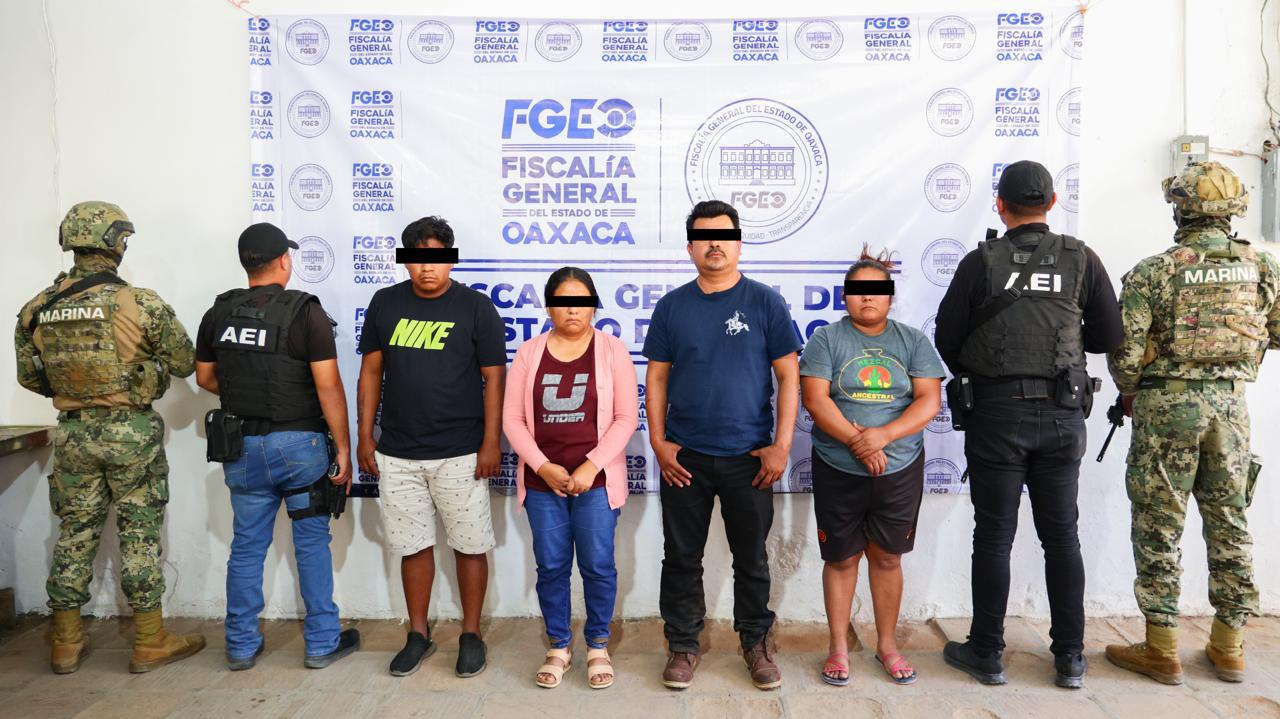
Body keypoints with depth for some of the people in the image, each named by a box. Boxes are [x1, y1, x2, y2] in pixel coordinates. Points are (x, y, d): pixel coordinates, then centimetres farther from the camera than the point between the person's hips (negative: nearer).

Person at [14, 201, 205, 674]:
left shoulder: (36, 310, 1)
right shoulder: (141, 303, -15)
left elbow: (29, 377, 10)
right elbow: (185, 363, -7)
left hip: (72, 433, 5)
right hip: (131, 431, -4)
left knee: (74, 533, 15)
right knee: (139, 534, 4)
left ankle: (67, 644, 25)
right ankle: (150, 643, 13)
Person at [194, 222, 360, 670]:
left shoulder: (218, 313, 2)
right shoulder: (306, 312, -12)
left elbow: (205, 376, 13)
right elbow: (328, 386, -15)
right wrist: (343, 448, -10)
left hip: (242, 446, 4)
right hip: (299, 443, -4)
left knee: (247, 547, 14)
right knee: (312, 543, 8)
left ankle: (242, 646, 24)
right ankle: (322, 643, 17)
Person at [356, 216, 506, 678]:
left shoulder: (476, 307, -4)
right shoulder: (385, 304, 4)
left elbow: (494, 379, -4)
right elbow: (371, 371, 9)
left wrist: (491, 443, -9)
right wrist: (365, 436, 6)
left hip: (460, 454, -3)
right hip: (397, 453, 3)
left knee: (469, 545, 6)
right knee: (412, 546, 13)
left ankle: (471, 635, 22)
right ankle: (418, 634, 28)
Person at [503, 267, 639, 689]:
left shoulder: (612, 350, -1)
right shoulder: (529, 353, 5)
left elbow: (626, 417, -5)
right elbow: (513, 419, 2)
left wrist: (591, 467, -13)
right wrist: (543, 466, -9)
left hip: (596, 479, -2)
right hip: (542, 480, 2)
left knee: (597, 566, 3)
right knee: (551, 567, 9)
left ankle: (598, 647, 23)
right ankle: (558, 648, 26)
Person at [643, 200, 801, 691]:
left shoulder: (765, 302, -1)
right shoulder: (672, 305, 4)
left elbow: (788, 376, -2)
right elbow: (656, 377, 6)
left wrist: (781, 446, -8)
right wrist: (658, 442, -3)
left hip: (749, 457, -1)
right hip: (684, 456, 1)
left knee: (752, 558, 12)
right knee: (681, 558, 10)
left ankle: (756, 642, 31)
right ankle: (682, 645, 27)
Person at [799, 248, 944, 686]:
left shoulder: (913, 341, 4)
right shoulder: (826, 340, -1)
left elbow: (929, 401, -5)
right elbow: (815, 399, -10)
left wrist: (884, 435, -19)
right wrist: (856, 441, -22)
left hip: (900, 470, 2)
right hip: (838, 470, -1)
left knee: (887, 556, 13)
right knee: (842, 557, 8)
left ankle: (887, 645, 29)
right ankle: (839, 648, 22)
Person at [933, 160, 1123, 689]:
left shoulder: (982, 262, -6)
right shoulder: (1081, 259, 0)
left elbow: (946, 341, -3)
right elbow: (1109, 337, 4)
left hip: (996, 412, -2)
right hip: (1062, 413, 3)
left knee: (994, 536, 6)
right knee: (1061, 535, 12)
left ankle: (987, 654, 16)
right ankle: (1070, 658, 20)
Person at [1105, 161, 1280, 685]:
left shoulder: (1153, 271, -12)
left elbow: (1126, 349, -14)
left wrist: (1130, 393, 4)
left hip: (1167, 405, -4)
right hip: (1231, 404, 4)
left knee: (1160, 527, 4)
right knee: (1229, 523, 14)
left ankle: (1161, 651, 11)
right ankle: (1228, 647, 24)